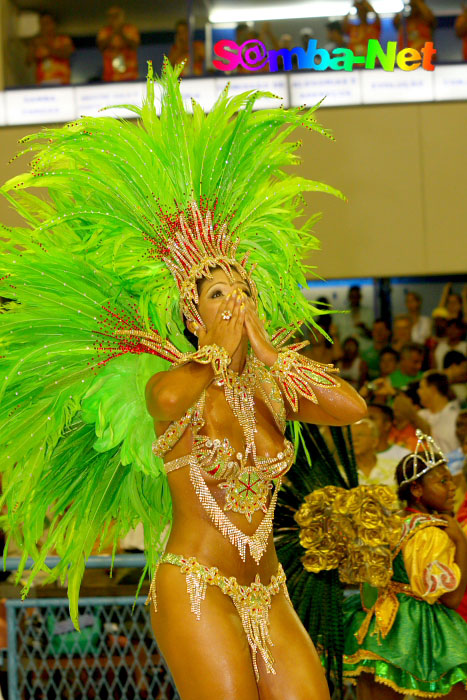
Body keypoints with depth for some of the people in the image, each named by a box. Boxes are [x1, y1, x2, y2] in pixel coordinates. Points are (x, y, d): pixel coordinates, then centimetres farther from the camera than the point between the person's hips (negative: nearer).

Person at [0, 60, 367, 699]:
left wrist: (267, 352, -1)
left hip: (268, 594, 6)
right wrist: (220, 356, -9)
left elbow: (353, 407, -6)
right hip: (194, 588, -6)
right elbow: (171, 399, -30)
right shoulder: (169, 385, -4)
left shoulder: (272, 390, 11)